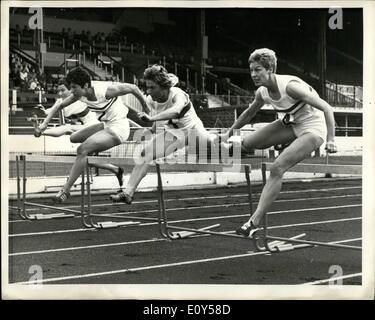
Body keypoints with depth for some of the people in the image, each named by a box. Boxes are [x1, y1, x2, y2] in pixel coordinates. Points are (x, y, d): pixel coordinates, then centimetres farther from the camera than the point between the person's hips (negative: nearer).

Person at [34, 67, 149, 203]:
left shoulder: (105, 90, -26)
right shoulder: (80, 94, -4)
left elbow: (132, 88, -16)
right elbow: (60, 106, 9)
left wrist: (145, 106, -1)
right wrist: (44, 124, -1)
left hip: (119, 128, -9)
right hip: (106, 125, 9)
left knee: (82, 150, -21)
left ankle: (65, 190, -16)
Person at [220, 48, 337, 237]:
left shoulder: (290, 86, -28)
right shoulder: (262, 92, -6)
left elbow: (327, 108, -27)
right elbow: (249, 113, 17)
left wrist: (330, 140, -33)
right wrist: (229, 133, 20)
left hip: (313, 129, -8)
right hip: (292, 124, 8)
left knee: (277, 168, -24)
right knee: (247, 144, 1)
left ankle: (254, 222, -21)